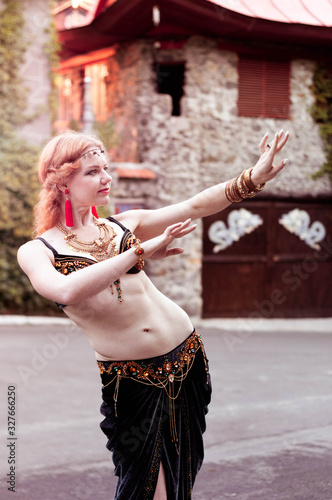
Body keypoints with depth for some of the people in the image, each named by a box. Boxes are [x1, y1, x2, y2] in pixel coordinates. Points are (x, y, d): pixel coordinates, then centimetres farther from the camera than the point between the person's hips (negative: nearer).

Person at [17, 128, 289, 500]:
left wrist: (252, 178, -14)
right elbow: (68, 291, -27)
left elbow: (195, 207, -1)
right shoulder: (36, 252, -6)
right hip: (130, 380, -4)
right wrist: (141, 252, -26)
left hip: (186, 355, 4)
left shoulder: (124, 225, 6)